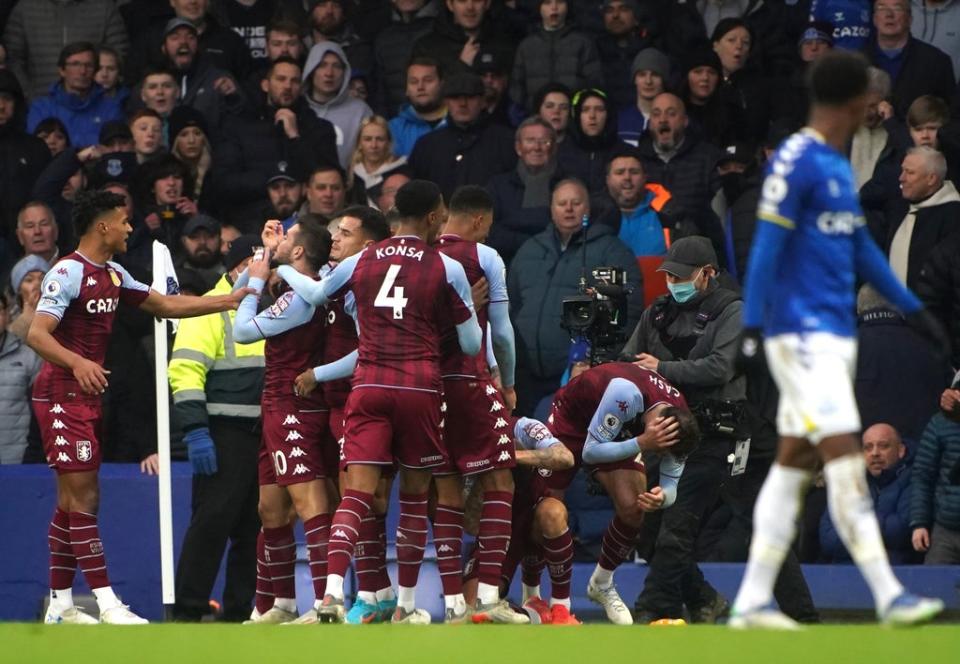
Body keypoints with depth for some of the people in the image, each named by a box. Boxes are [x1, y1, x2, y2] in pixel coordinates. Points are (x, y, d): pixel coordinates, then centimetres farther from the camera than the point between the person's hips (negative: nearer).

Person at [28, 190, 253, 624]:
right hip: (62, 396, -10)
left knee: (74, 501, 10)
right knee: (82, 497, -11)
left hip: (88, 396, 10)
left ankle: (60, 604, 14)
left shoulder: (113, 276, 14)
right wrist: (77, 362, -40)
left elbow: (165, 306, 23)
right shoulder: (68, 273, -15)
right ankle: (107, 604, -15)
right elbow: (37, 334, -23)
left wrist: (227, 302, 17)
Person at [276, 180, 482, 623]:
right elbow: (471, 344, 5)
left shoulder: (360, 262, 9)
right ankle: (406, 605, 17)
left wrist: (282, 269, 45)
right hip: (420, 386, -2)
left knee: (357, 492, -6)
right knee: (414, 495, 11)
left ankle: (332, 589, -26)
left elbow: (316, 294, 27)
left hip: (368, 384, 2)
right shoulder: (447, 269, 1)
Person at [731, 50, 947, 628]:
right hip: (803, 334, -9)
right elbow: (767, 247, -14)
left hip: (835, 336, 9)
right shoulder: (795, 163, -11)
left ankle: (752, 601, 10)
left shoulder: (838, 167, 17)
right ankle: (889, 597, -16)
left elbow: (860, 248, 25)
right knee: (844, 458, -12)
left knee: (794, 462, 8)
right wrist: (753, 326, -18)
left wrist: (912, 308, 26)